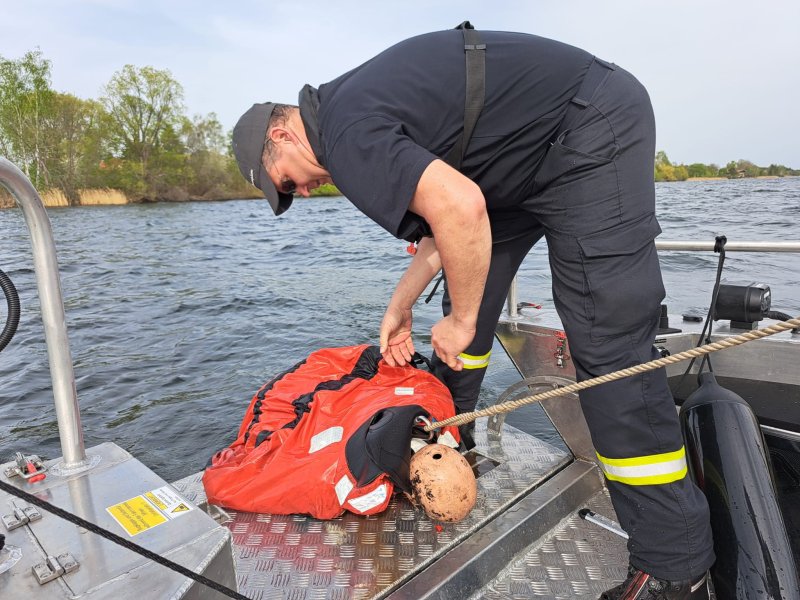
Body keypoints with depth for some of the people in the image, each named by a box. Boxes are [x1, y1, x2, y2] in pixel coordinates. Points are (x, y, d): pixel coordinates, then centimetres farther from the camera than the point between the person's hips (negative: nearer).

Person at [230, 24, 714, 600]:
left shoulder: (344, 131, -19)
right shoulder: (360, 108, 12)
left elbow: (460, 209, -32)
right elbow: (445, 219, 14)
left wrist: (460, 323, -17)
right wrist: (400, 307, 13)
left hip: (595, 128, -10)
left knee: (607, 340, -15)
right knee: (468, 291, 12)